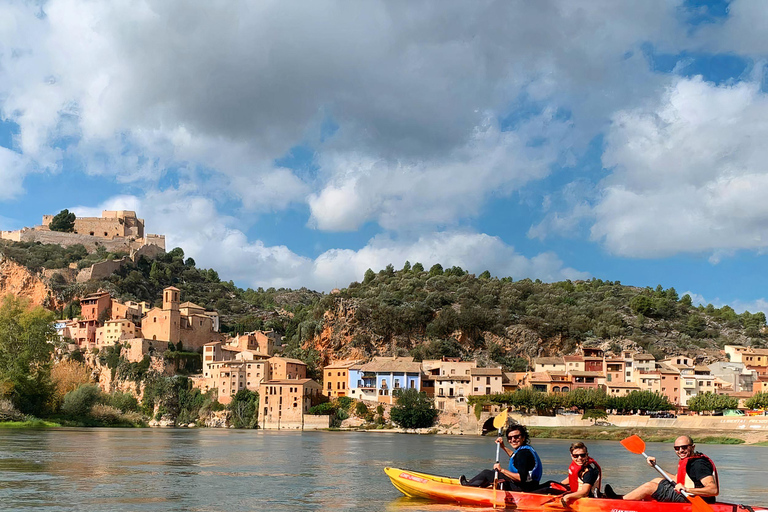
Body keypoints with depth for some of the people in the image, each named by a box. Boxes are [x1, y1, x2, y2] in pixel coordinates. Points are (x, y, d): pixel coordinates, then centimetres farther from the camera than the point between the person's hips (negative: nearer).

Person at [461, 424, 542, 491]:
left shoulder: (523, 453, -22)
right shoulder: (526, 448, 9)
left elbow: (521, 478, -29)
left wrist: (502, 470, -21)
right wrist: (503, 447, 28)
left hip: (522, 488, -10)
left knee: (486, 473, 3)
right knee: (493, 472, 27)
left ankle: (467, 485, 25)